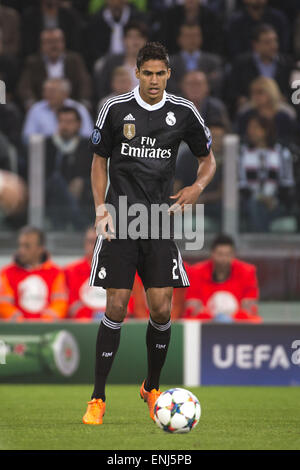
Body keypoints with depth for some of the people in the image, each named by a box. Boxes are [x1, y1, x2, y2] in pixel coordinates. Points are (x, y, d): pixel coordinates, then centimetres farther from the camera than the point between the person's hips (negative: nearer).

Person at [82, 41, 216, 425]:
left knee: (161, 310, -3)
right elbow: (99, 162, 10)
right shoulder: (115, 109, 1)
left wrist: (198, 187, -4)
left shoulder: (183, 113, 4)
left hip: (160, 220, 1)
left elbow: (208, 159, 16)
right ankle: (98, 399, 3)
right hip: (120, 220, -1)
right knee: (116, 308, -6)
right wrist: (101, 207, -3)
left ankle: (152, 388, 21)